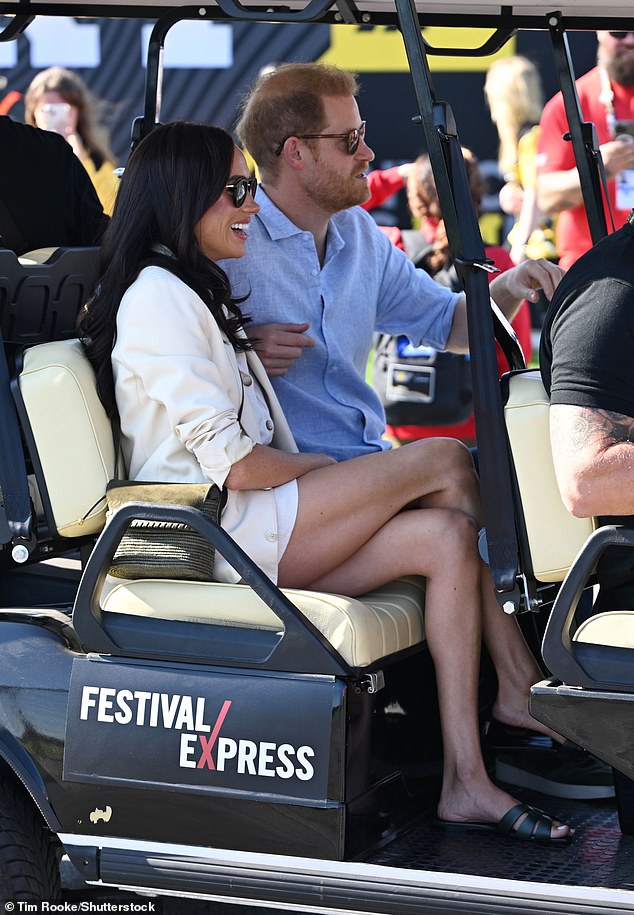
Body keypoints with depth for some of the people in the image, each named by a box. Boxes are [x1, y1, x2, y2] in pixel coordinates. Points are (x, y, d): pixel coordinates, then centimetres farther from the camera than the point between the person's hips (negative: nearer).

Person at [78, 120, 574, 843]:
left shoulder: (194, 290, 23)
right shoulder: (158, 296, -12)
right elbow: (233, 463, -17)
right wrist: (327, 467, -1)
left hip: (254, 523, 9)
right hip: (219, 534, -9)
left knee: (445, 535, -11)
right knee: (446, 461, -10)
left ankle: (466, 782, -13)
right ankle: (525, 690, 6)